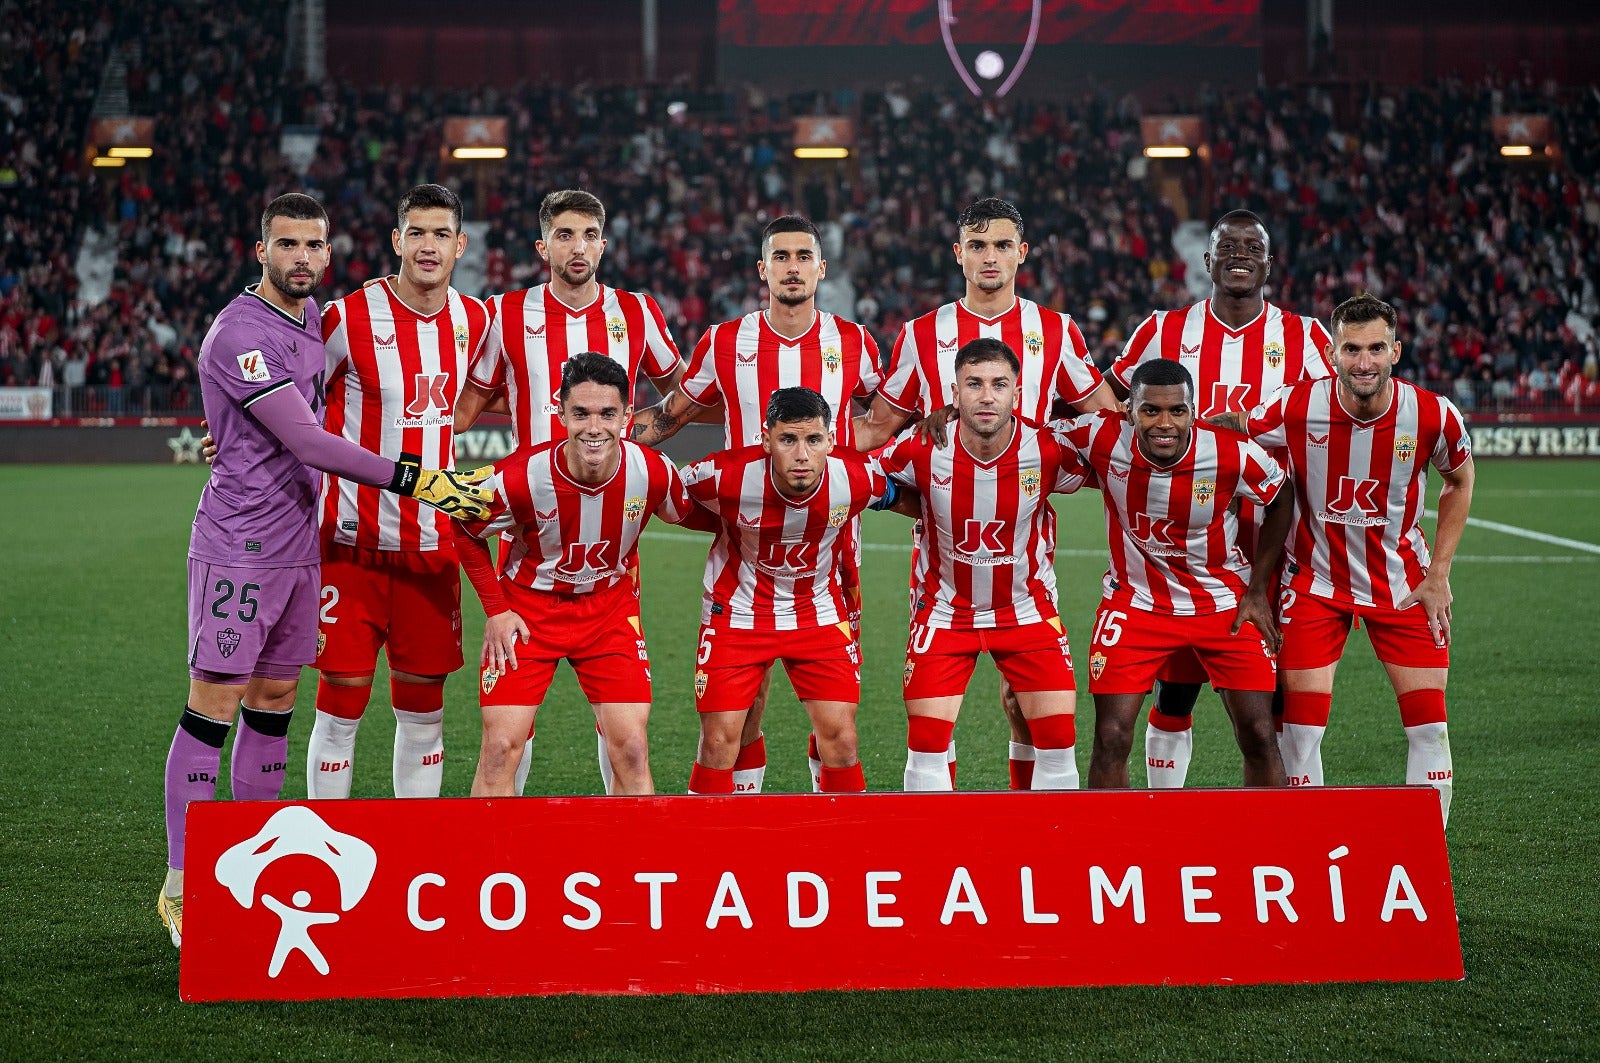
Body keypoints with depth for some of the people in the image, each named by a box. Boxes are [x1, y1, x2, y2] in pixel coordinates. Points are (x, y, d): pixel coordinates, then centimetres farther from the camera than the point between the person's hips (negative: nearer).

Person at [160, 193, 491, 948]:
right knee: (214, 704, -7)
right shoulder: (241, 334, -16)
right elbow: (306, 442, -20)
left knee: (274, 702, 11)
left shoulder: (315, 317, 12)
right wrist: (413, 480, -20)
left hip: (298, 542, 8)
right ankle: (181, 885, -3)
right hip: (238, 543, -8)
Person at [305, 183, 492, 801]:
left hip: (433, 545, 4)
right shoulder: (349, 317, -10)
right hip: (354, 542, -4)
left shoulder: (475, 321, 6)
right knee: (342, 704, -2)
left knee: (423, 710, 9)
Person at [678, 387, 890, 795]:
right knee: (719, 739, -5)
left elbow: (894, 493, 4)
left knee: (840, 737, -3)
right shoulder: (727, 476, -26)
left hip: (819, 614, 1)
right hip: (737, 612, -1)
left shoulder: (859, 478, -21)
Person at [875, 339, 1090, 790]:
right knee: (926, 745, -4)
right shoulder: (922, 451, -18)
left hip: (1028, 609, 0)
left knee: (1059, 743, -5)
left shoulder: (1049, 451, -18)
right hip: (945, 612, 0)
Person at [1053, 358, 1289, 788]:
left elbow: (1282, 502, -2)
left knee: (1258, 737, -1)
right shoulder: (1102, 438, -21)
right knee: (1111, 739, -7)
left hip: (1225, 603, 0)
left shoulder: (1233, 454, -22)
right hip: (1135, 602, 0)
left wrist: (1259, 590, -1)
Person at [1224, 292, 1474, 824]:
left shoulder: (1432, 415, -16)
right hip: (1315, 579, -1)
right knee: (1300, 728, -4)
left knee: (1428, 726, 0)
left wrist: (1439, 574, 2)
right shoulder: (1296, 408, -20)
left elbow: (1460, 480, 5)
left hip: (1403, 585, 1)